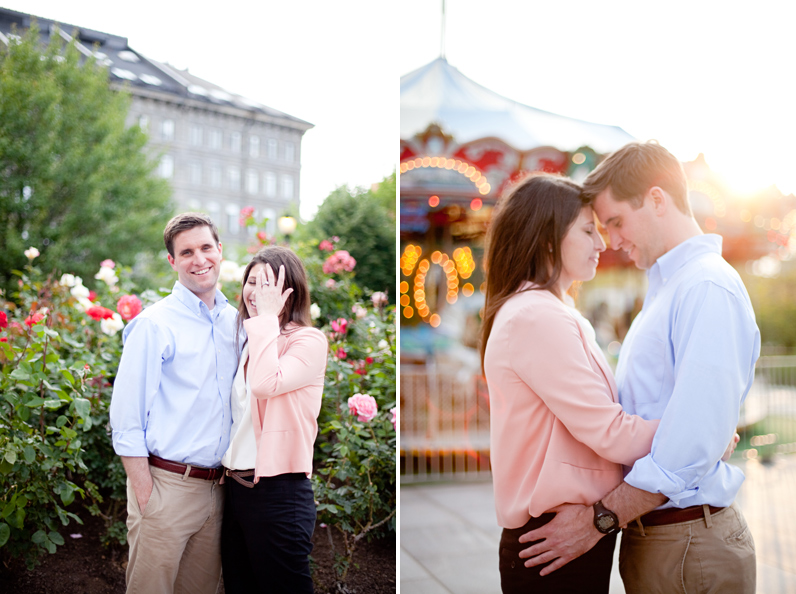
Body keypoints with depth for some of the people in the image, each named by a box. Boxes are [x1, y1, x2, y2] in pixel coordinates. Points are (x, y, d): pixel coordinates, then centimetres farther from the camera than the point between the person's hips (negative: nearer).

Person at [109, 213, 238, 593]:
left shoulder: (234, 321, 9)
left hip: (215, 488, 5)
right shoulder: (154, 325, -9)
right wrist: (145, 499, -14)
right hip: (167, 486, -5)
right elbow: (126, 420, -11)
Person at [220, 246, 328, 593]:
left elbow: (267, 383, -27)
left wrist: (267, 316, -20)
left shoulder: (309, 341, -9)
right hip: (237, 486, 8)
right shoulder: (250, 342, 14)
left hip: (278, 491, -8)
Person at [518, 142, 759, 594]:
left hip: (688, 542, -9)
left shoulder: (709, 289, -17)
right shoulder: (666, 287, 16)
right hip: (650, 534, 9)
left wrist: (601, 517, -19)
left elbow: (693, 444, -25)